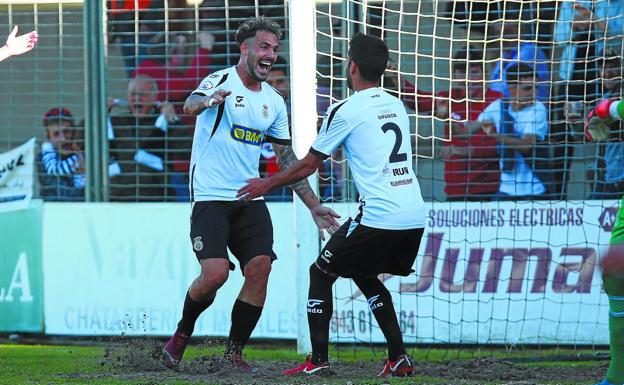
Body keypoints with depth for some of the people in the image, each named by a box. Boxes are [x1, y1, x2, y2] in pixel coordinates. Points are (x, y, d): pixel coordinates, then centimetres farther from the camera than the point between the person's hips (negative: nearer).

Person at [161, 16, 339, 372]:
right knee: (215, 273, -18)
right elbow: (190, 105, -29)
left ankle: (235, 352, 2)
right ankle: (182, 334, 10)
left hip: (250, 199, 6)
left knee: (261, 267, -11)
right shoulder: (222, 81, -7)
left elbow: (288, 158, 19)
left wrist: (314, 206, 14)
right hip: (210, 197, -6)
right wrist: (208, 100, -54)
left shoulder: (274, 102, 12)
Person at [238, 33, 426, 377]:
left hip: (379, 217, -7)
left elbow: (307, 166, 4)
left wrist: (266, 184, 19)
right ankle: (398, 358, 15)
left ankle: (318, 361, 4)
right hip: (415, 217, 7)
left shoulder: (345, 110, -4)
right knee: (364, 276, 26)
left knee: (321, 273, 10)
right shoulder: (396, 106, 16)